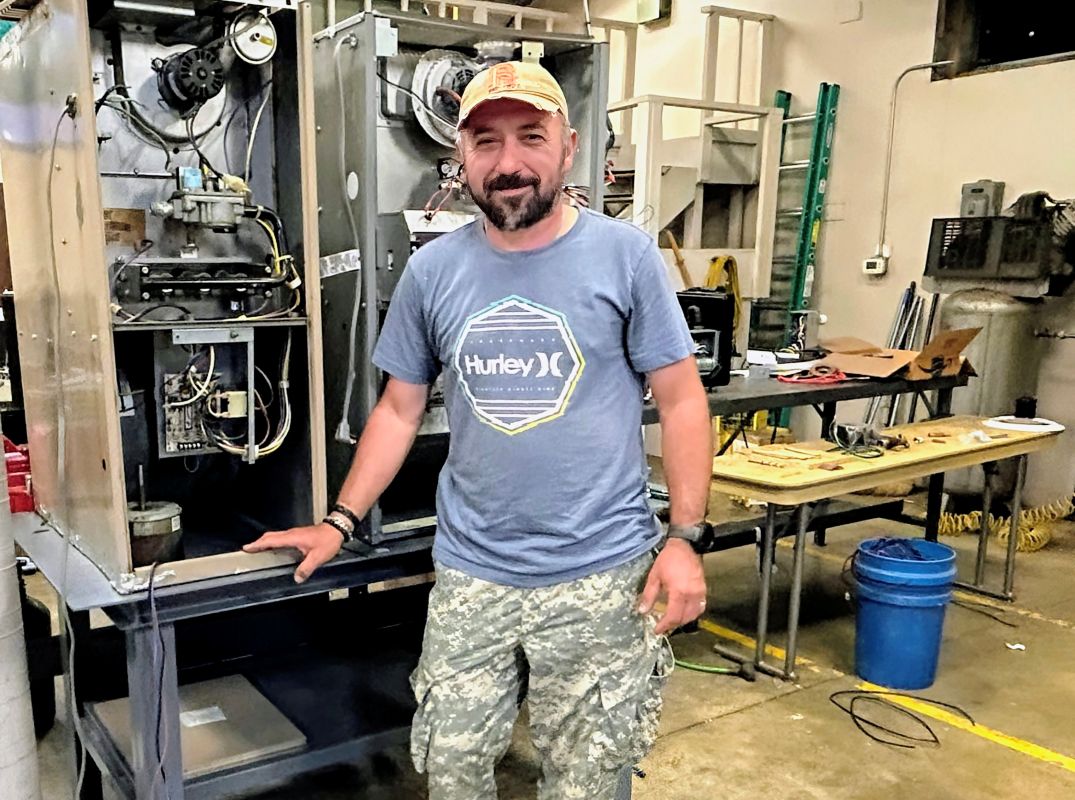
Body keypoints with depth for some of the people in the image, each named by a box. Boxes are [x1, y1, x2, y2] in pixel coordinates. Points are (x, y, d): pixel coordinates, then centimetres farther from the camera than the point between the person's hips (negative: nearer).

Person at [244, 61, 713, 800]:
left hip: (600, 575, -2)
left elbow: (681, 400, -3)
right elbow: (400, 410, 10)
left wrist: (685, 538, -9)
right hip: (470, 574, 3)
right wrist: (341, 523, 6)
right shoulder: (432, 271, 2)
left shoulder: (625, 255, -6)